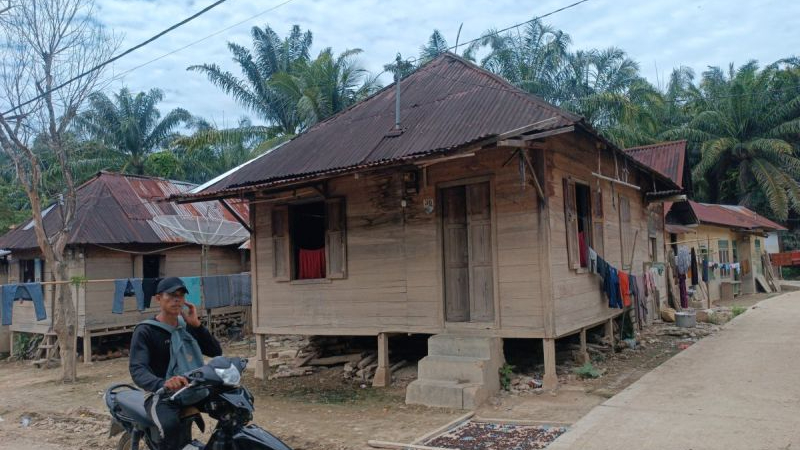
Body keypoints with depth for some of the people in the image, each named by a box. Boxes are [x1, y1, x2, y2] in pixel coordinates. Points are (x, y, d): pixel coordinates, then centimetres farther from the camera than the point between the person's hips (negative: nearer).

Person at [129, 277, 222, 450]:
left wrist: (196, 324, -8)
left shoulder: (188, 327, 13)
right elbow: (137, 370, -20)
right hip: (162, 396, -6)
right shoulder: (145, 331, -6)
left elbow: (216, 352, 4)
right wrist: (163, 383, -41)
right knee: (171, 425, -36)